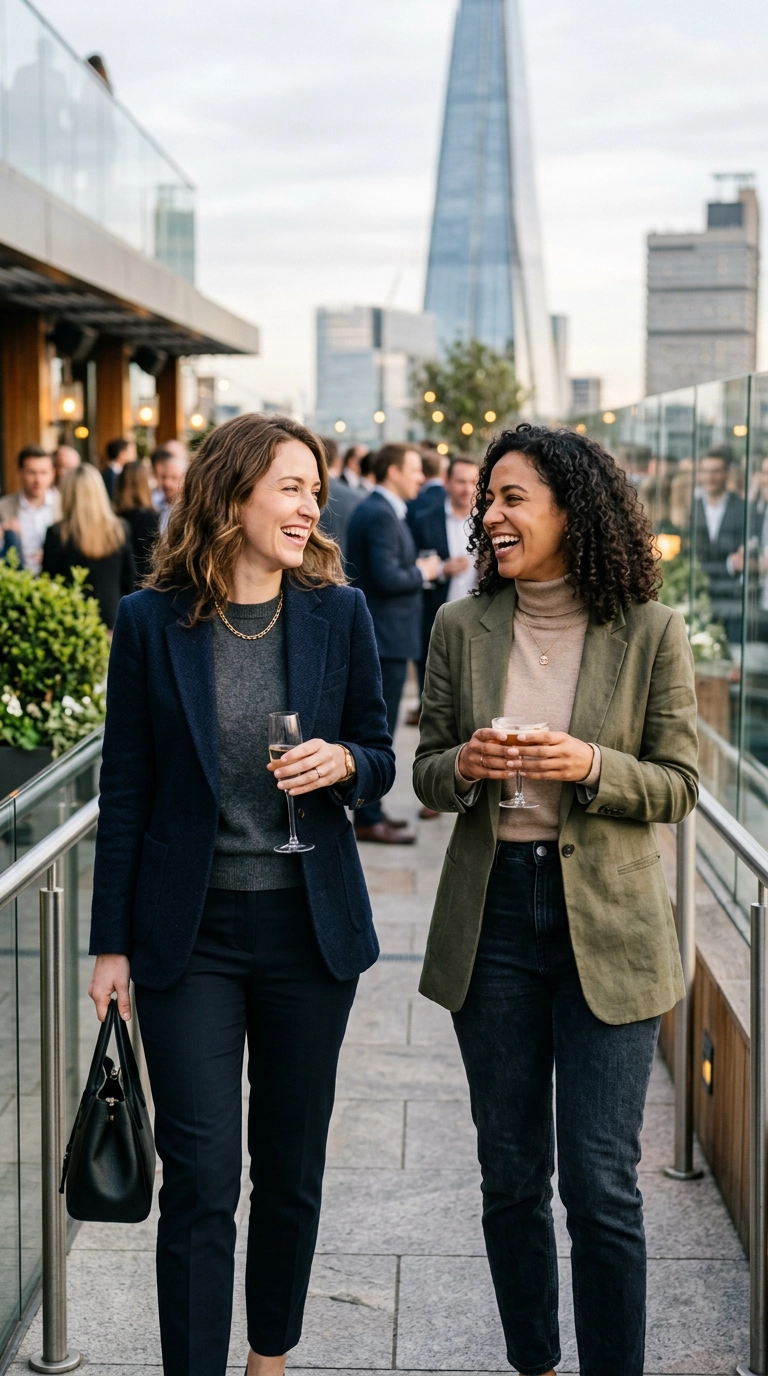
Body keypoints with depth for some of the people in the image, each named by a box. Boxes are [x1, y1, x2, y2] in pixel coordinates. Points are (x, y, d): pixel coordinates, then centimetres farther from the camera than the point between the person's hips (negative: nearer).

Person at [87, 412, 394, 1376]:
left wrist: (343, 762, -15)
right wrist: (111, 942, 1)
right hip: (191, 928, -2)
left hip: (310, 927, 2)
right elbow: (126, 790, 1)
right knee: (200, 1178, -4)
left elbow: (380, 760, 10)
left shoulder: (339, 613, 0)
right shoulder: (152, 621, -4)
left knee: (292, 1167, 14)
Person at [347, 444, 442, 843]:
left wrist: (416, 569, 8)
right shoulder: (382, 515, -17)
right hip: (385, 636, -11)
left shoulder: (371, 510, 15)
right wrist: (422, 572, -10)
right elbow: (387, 577, -26)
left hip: (375, 634, 11)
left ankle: (367, 810, 24)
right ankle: (369, 819, 0)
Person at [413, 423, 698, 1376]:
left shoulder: (650, 633, -5)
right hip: (492, 913, 3)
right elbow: (425, 775, 8)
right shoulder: (461, 629, 2)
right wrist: (463, 766, -15)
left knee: (601, 1186, 0)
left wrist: (589, 766, -21)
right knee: (510, 1175, 13)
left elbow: (678, 787, -3)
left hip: (607, 924, -3)